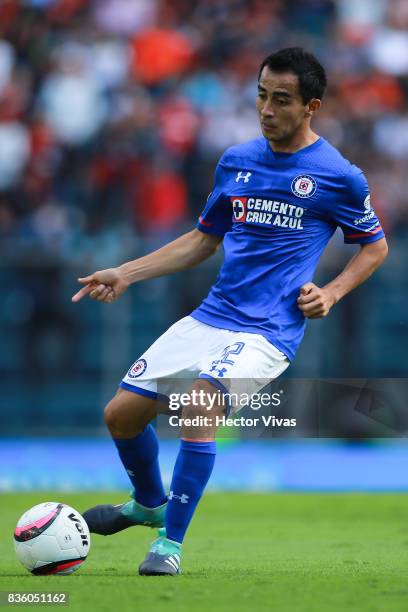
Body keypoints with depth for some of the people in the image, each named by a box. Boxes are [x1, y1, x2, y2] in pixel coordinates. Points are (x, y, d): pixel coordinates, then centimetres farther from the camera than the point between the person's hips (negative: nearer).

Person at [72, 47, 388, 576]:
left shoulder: (338, 176, -4)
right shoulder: (236, 161, 10)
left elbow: (375, 246, 10)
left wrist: (331, 294, -6)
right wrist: (125, 274, 14)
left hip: (268, 331, -6)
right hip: (209, 317, 6)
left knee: (199, 405, -30)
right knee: (121, 413, 2)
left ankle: (171, 541, -18)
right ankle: (149, 504, 32)